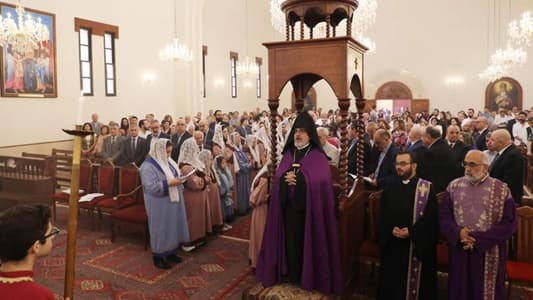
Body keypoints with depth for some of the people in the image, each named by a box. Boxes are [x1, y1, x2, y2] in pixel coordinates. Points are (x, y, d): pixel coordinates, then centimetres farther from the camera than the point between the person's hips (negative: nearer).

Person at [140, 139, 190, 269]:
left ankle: (171, 253, 30)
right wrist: (170, 183, -28)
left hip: (173, 201, 8)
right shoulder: (148, 166, -17)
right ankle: (158, 257, 18)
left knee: (173, 227, 15)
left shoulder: (167, 162, 9)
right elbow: (151, 186, -25)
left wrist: (179, 180, -1)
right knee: (161, 229, 2)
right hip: (160, 205, -8)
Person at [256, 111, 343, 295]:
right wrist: (286, 178, -17)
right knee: (290, 239, 8)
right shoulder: (288, 153, 10)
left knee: (306, 240, 3)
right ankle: (291, 274, 23)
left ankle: (308, 276, 19)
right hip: (288, 206, 4)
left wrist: (297, 179, -20)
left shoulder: (318, 156, -5)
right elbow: (278, 176, 6)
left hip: (308, 208, -4)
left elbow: (322, 180, -15)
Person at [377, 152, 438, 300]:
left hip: (418, 245, -3)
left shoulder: (427, 188, -3)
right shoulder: (390, 189, 9)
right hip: (393, 245, 3)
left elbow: (430, 216, -10)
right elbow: (382, 216, 5)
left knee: (415, 281, 8)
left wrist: (411, 231, -19)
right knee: (392, 281, 10)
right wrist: (391, 229, -13)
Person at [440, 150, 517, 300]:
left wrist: (479, 239, -16)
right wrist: (458, 232, -16)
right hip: (459, 251, 2)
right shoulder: (454, 186, 3)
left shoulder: (501, 190, -5)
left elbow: (509, 223, -9)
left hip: (488, 254, -2)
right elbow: (444, 215, 2)